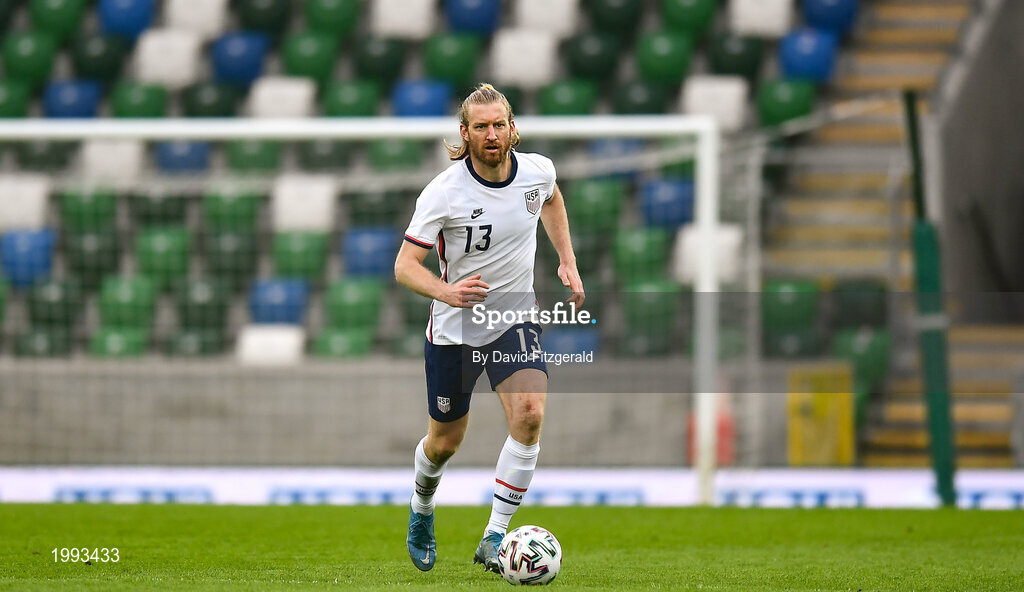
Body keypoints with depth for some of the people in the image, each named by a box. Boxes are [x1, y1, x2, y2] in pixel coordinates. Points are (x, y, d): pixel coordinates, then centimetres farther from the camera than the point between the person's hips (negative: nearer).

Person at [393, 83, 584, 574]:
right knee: (445, 441, 11)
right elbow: (405, 265, -18)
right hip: (454, 330, -2)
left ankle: (493, 540, -16)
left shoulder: (537, 171, -8)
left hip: (515, 320, 2)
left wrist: (567, 261, 11)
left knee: (529, 414, -23)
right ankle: (421, 507, 47)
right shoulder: (443, 192, -20)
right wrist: (447, 291, -36)